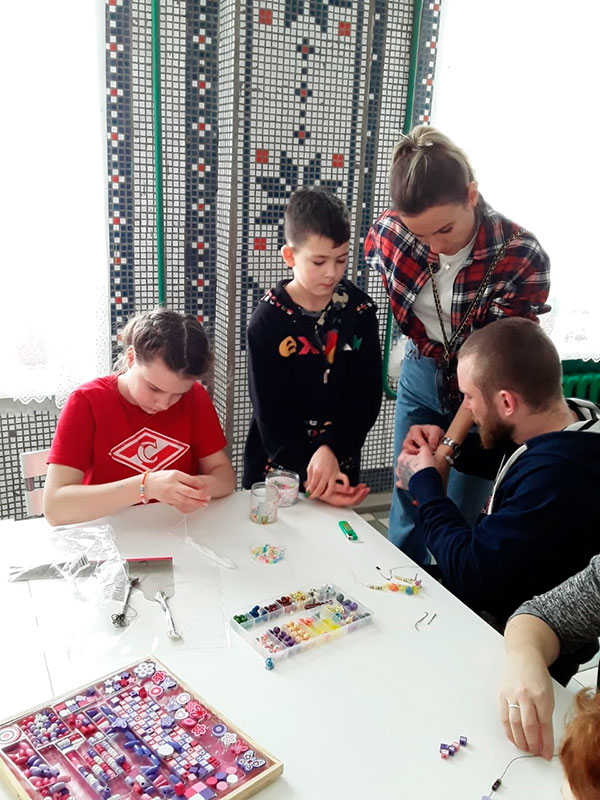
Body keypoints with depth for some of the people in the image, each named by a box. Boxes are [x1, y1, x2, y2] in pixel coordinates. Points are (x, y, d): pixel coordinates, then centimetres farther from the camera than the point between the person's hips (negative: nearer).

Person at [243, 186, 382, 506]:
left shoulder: (359, 310, -5)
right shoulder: (268, 321, -13)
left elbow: (367, 393, -9)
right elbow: (271, 412, -14)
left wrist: (330, 449, -22)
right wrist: (308, 476, -21)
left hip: (340, 461, 3)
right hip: (278, 467, -2)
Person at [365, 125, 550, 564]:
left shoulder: (521, 257, -26)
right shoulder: (388, 231, -18)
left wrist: (449, 444, -23)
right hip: (421, 376, 3)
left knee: (463, 517, 6)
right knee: (407, 505, 11)